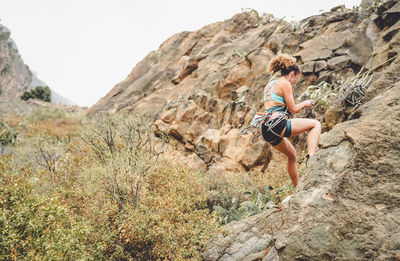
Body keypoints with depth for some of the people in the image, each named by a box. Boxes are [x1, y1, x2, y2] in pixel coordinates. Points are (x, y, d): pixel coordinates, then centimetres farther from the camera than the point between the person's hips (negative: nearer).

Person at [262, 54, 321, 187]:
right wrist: (304, 103, 16)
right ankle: (311, 157, -15)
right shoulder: (285, 83, -2)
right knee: (316, 124, 1)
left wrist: (300, 106, 32)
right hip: (277, 125, -9)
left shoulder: (269, 85, 23)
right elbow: (293, 109, -4)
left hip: (267, 131, 9)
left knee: (292, 154, 27)